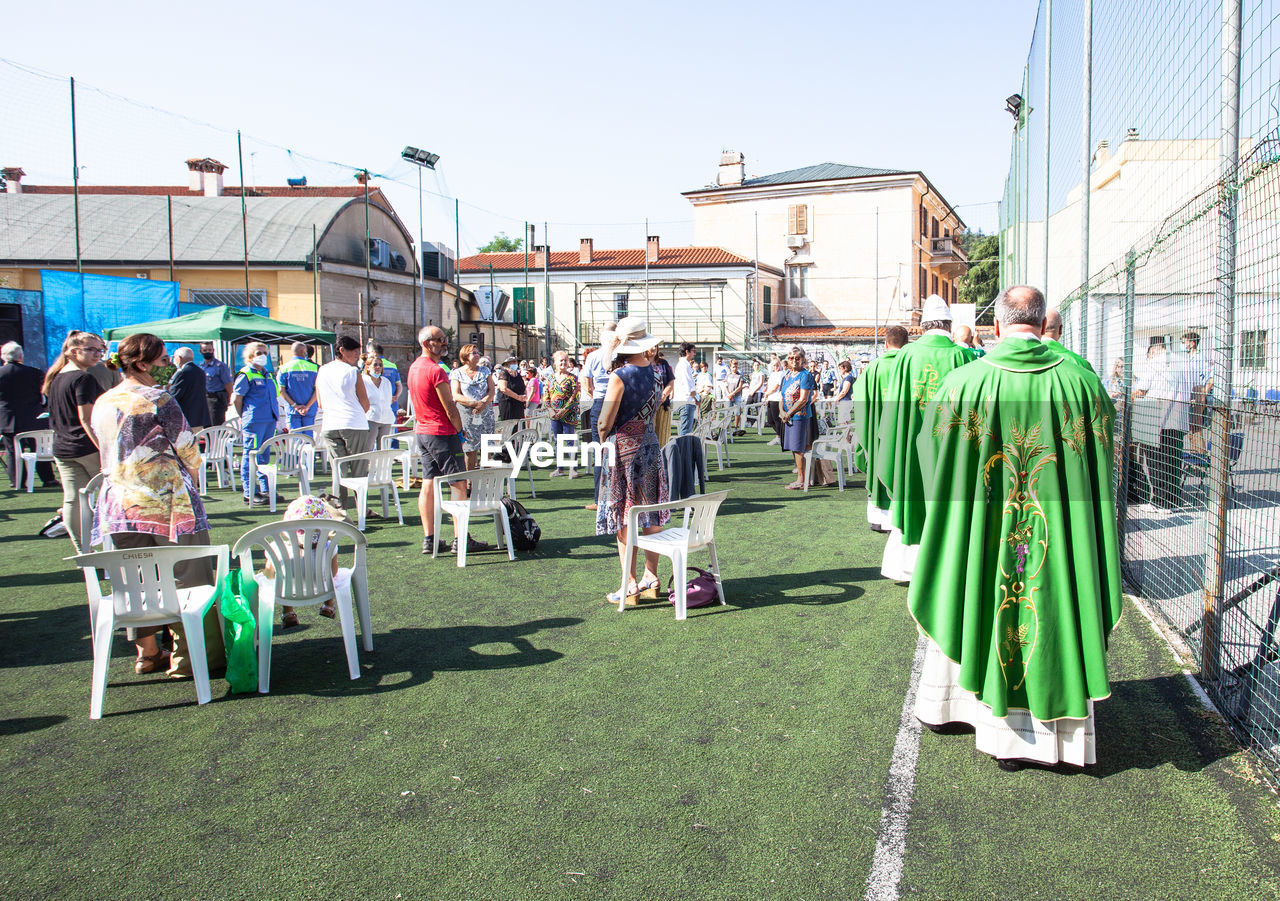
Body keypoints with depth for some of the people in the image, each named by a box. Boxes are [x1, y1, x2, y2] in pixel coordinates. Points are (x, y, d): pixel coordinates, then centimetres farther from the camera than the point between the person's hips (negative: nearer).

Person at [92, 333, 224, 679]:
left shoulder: (102, 404, 9)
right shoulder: (158, 399, -11)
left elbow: (107, 453, 19)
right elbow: (188, 449, -7)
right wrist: (191, 480, 9)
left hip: (118, 504, 7)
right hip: (166, 501, -6)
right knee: (186, 580, 3)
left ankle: (147, 652, 21)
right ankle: (189, 656, 7)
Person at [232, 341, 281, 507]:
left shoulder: (268, 374, 16)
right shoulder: (245, 375, -6)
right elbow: (236, 398, -5)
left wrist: (276, 416, 17)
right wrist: (244, 417, 0)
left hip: (269, 420, 8)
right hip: (254, 422, -8)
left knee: (265, 456, 14)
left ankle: (265, 490, 21)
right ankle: (249, 493, 0)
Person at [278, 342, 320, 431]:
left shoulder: (284, 368, 0)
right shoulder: (314, 367, -1)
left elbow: (282, 391, -7)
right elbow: (317, 390, -7)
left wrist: (294, 405, -8)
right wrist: (307, 406, -10)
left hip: (292, 410, 0)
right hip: (310, 410, 0)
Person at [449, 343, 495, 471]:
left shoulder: (485, 371, 14)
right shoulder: (457, 373, 5)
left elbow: (491, 391, 7)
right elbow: (456, 395, -5)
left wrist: (483, 403, -13)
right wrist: (475, 403, -17)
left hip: (485, 414, 3)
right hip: (466, 415, -3)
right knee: (470, 450, -5)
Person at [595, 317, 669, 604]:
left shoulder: (619, 376, -15)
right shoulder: (655, 375, 5)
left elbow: (605, 422, -14)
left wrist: (604, 439, 5)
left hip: (623, 448, -6)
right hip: (651, 445, 7)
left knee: (624, 519, -1)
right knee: (651, 516, 12)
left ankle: (629, 586, 1)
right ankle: (650, 579, 19)